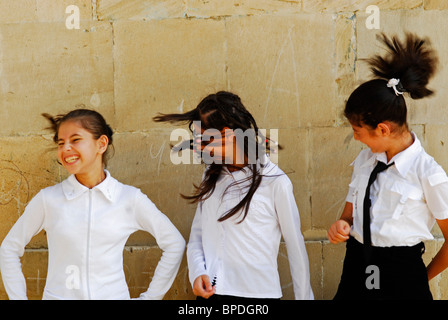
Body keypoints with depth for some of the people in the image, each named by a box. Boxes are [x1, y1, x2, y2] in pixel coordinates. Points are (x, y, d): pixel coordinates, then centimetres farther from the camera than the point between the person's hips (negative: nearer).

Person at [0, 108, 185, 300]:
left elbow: (174, 245, 4)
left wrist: (150, 297, 2)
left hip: (113, 295, 0)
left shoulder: (129, 199, -4)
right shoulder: (48, 199, -3)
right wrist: (19, 298, 2)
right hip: (58, 295, 0)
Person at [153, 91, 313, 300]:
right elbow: (196, 235, 10)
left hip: (257, 292, -4)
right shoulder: (211, 176, 8)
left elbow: (296, 249, -3)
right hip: (209, 292, 5)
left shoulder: (275, 183, -10)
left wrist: (304, 297, 1)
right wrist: (197, 272, -7)